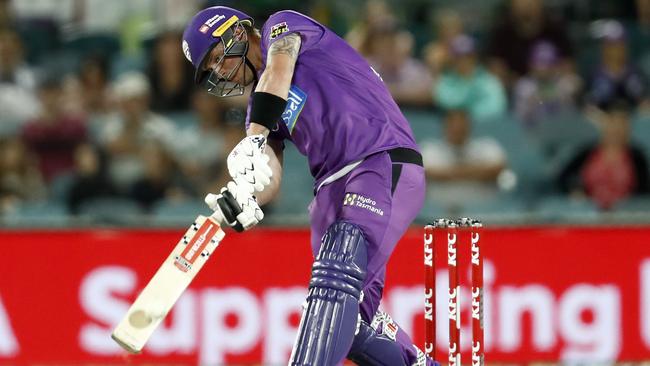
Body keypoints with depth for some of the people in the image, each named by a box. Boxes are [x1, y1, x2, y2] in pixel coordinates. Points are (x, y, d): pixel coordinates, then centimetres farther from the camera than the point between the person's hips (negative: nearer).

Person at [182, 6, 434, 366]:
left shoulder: (281, 26, 8)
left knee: (337, 274, -27)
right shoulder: (262, 107, 23)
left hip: (385, 163, -9)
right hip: (333, 186, 9)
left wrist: (254, 138, -29)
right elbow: (270, 179, 5)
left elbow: (278, 73, -16)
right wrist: (245, 197, -18)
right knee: (347, 316, 6)